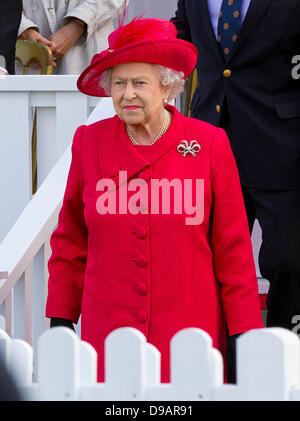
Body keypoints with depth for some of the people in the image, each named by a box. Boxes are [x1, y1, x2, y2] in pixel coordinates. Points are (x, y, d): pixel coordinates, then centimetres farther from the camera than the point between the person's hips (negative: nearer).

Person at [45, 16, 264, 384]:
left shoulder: (210, 145, 0)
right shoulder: (88, 143, 5)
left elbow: (233, 248, 4)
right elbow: (70, 241, 14)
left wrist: (244, 335, 1)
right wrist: (61, 320, 12)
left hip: (190, 332, -1)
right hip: (108, 332, 1)